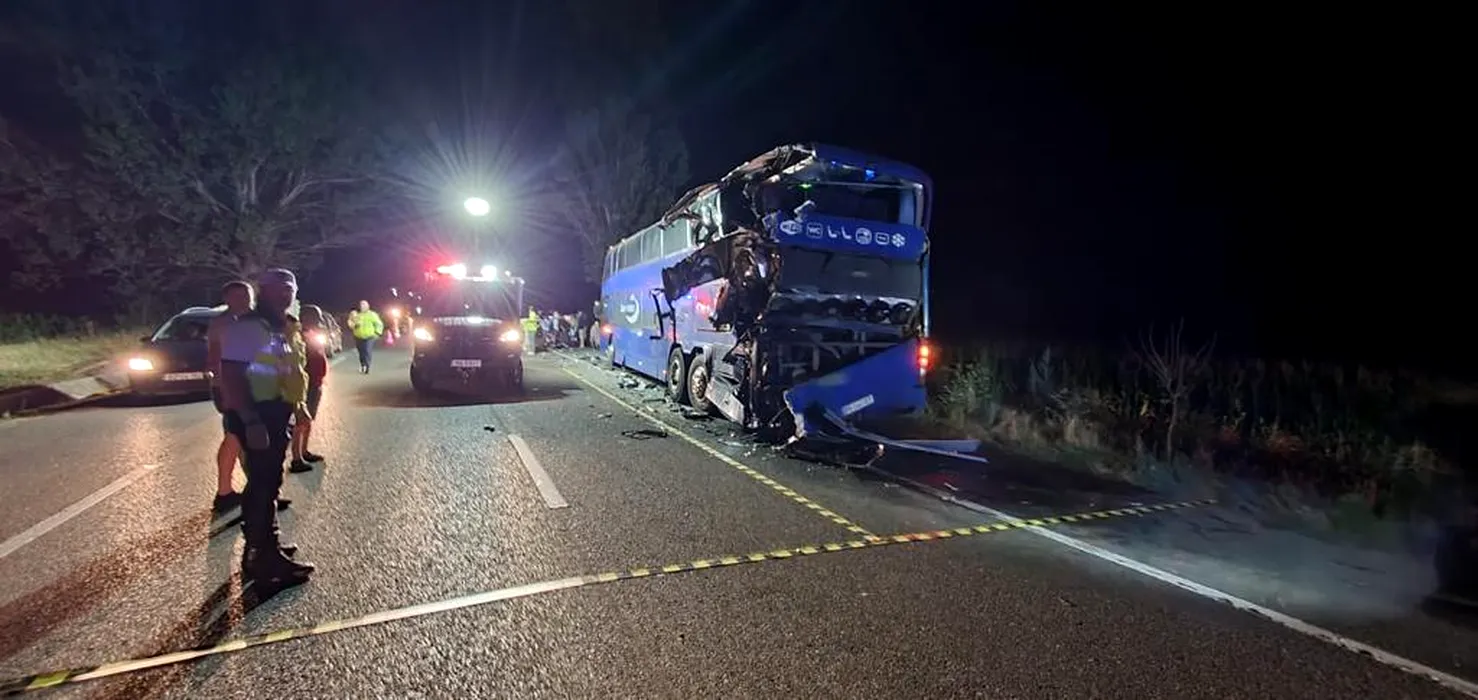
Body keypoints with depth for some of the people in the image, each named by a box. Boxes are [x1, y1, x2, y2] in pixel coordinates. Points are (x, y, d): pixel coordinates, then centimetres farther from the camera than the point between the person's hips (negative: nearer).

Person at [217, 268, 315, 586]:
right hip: (257, 415, -9)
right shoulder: (245, 328, -16)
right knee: (264, 482, -6)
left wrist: (299, 405, 19)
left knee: (267, 481, 17)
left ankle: (263, 544, 30)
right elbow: (231, 376, -23)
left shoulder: (286, 329, 13)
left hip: (278, 413, 10)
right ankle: (263, 557, 0)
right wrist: (251, 421, -27)